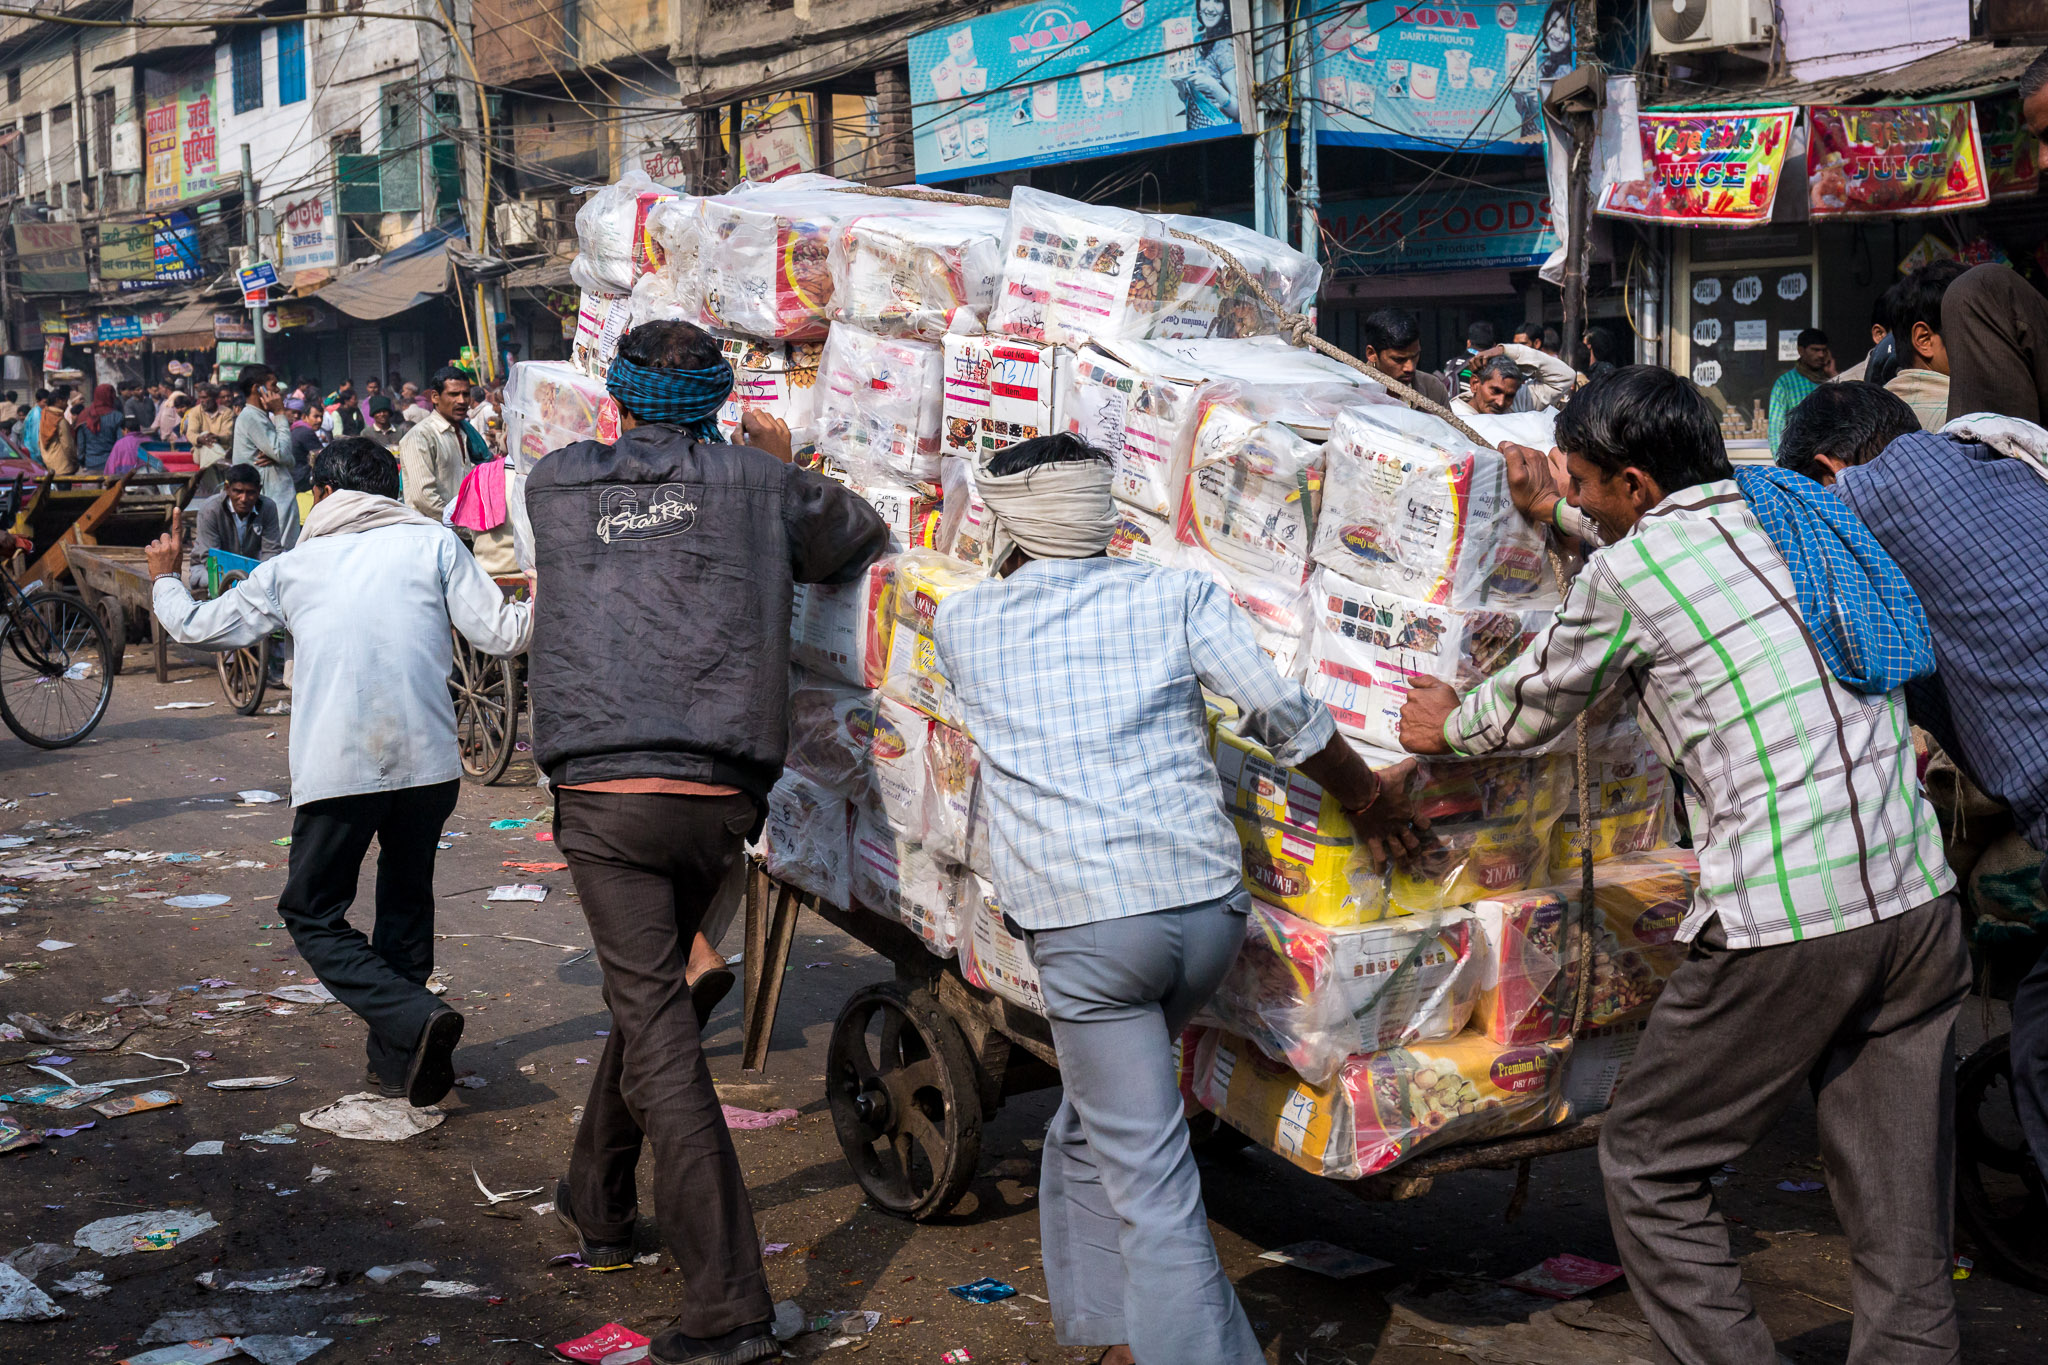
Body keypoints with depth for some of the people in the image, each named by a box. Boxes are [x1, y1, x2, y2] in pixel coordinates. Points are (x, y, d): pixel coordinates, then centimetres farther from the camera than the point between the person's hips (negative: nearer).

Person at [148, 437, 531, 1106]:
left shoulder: (292, 568, 11)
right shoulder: (434, 542, 8)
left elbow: (196, 627, 21)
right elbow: (501, 634, 0)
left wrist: (165, 579, 42)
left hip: (336, 769, -2)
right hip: (429, 763, 2)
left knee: (313, 914, 11)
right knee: (406, 905, 20)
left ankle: (413, 1020, -11)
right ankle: (396, 1063, 23)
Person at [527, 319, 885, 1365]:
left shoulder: (555, 483, 9)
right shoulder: (758, 480, 8)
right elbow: (861, 539, 22)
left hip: (607, 798, -2)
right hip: (721, 799, 2)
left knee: (658, 1031, -3)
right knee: (651, 997, 24)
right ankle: (596, 1204, 42)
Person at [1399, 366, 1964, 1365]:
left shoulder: (1631, 569, -6)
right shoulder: (1790, 511, 14)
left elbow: (1536, 703, 12)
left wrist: (1448, 724, 30)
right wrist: (1549, 518, 40)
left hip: (1782, 921, -7)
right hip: (1918, 899, 7)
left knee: (1647, 1169, 10)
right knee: (1899, 1201, 11)